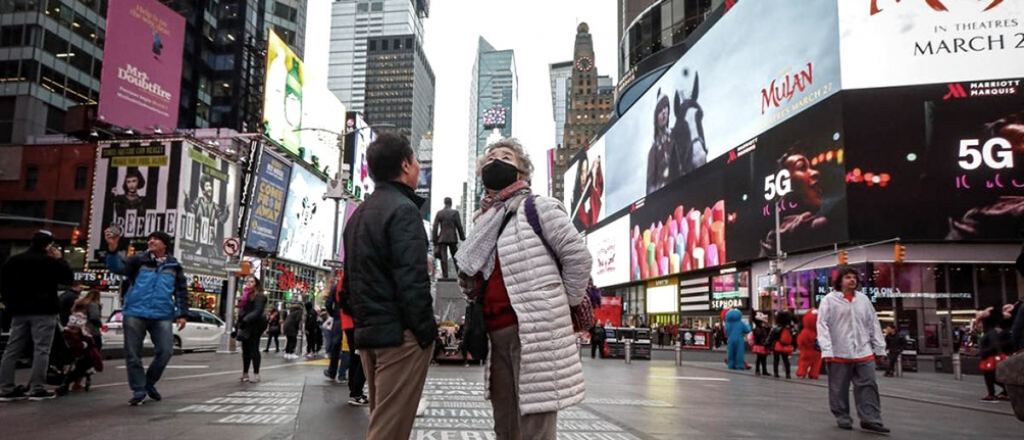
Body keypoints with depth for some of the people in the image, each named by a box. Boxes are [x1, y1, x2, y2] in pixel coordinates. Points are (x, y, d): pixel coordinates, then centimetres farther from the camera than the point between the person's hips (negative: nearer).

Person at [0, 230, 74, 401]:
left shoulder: (14, 260, 13)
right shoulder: (49, 261, -10)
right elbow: (68, 278, -3)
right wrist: (60, 259, 3)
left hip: (19, 311, 7)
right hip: (43, 311, -7)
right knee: (41, 349, -5)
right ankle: (37, 389, -7)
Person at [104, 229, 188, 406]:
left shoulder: (173, 265, 11)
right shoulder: (139, 260, 5)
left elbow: (181, 291, 14)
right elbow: (118, 267, -12)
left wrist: (182, 314, 8)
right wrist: (112, 248, -30)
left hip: (162, 316, 1)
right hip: (135, 313, -1)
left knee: (165, 351, -5)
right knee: (133, 354, 1)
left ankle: (149, 383, 20)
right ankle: (138, 390, 14)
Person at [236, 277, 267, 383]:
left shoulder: (259, 296, -7)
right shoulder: (245, 295, 19)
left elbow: (257, 311, -19)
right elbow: (242, 311, 21)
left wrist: (246, 320, -29)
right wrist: (239, 324, 15)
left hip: (254, 327, -8)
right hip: (246, 327, 8)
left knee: (253, 350, -7)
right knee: (245, 350, 9)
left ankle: (256, 374, -3)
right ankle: (245, 373, 15)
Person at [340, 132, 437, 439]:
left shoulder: (358, 214, 16)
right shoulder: (403, 209, -12)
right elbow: (412, 280, -20)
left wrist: (360, 319, 20)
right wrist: (426, 330, -15)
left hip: (367, 332, 9)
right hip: (400, 333, -9)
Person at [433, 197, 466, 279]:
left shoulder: (439, 213, 3)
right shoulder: (455, 212, -2)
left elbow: (435, 227, 1)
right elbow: (459, 227, -3)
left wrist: (435, 241, 6)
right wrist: (463, 238, 4)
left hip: (442, 238, 1)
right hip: (452, 238, -1)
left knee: (443, 258, 1)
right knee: (455, 257, 6)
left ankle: (445, 276, -2)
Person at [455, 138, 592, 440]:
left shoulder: (537, 207, -3)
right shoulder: (484, 220, 19)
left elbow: (578, 257, -7)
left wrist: (563, 305, -2)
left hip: (534, 330, -8)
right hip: (496, 333, 8)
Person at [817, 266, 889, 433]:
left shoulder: (863, 299, 10)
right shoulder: (829, 300, -4)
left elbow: (873, 324, 13)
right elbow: (823, 325, -8)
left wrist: (879, 347, 9)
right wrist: (826, 350, -15)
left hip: (864, 352, 4)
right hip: (839, 353, -4)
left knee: (868, 386, 0)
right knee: (839, 389, 6)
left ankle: (870, 420, 4)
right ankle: (843, 418, 20)